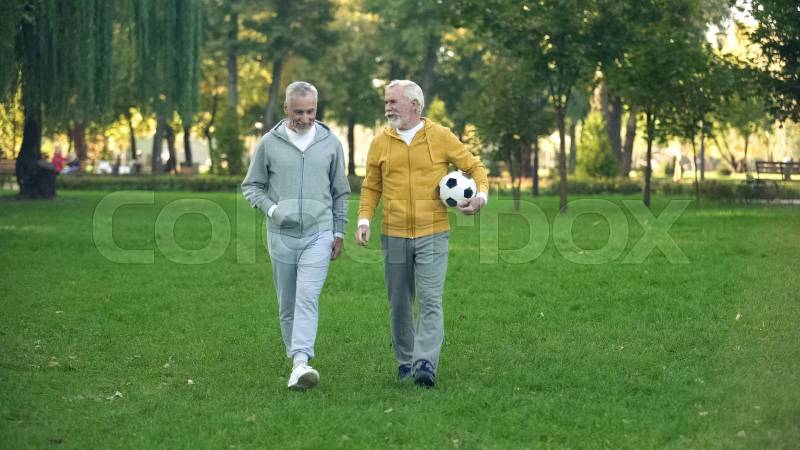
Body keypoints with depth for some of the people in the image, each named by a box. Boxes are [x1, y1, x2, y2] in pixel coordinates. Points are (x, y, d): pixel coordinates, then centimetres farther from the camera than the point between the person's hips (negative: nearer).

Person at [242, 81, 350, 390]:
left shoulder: (330, 143, 4)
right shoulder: (269, 143, 1)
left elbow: (340, 192, 12)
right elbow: (251, 186, 8)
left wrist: (339, 232, 9)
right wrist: (272, 209, -9)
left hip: (319, 236, -1)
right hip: (281, 235, 2)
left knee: (307, 297, -17)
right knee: (287, 304, 8)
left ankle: (301, 363, -26)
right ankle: (295, 359, 21)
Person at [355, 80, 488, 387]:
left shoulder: (441, 137, -1)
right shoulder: (380, 143, 6)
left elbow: (474, 166, 8)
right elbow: (371, 188, 12)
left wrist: (481, 194, -10)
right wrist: (364, 220, -3)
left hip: (432, 235, -3)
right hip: (394, 235, 3)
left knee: (430, 301, -13)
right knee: (399, 303, 10)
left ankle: (426, 363, -19)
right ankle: (405, 361, 23)